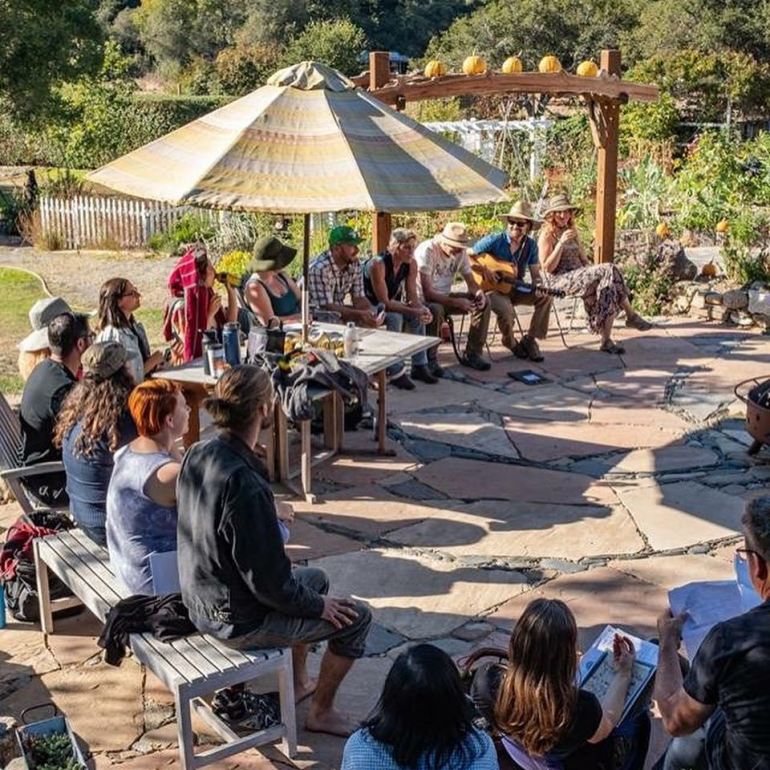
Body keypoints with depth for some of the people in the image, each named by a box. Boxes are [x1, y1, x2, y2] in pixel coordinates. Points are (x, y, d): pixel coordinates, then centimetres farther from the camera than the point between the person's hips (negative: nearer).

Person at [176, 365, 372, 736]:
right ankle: (321, 711, 23)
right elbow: (269, 583, -26)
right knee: (356, 617, 4)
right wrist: (319, 606, -9)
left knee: (315, 578, 28)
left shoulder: (197, 454, -7)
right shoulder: (246, 486, -34)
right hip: (239, 622, -9)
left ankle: (298, 682, 40)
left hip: (200, 602, 9)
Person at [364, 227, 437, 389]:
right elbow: (384, 302, -31)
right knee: (395, 318, -33)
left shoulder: (411, 264, -9)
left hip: (392, 305, 7)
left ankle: (419, 366, -8)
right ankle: (395, 372, -29)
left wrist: (422, 309, -28)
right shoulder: (378, 264, -30)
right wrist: (414, 311, -38)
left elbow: (412, 295, -6)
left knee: (419, 317, -17)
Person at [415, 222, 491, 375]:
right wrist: (456, 303, -35)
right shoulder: (427, 251, -25)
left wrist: (478, 293, -22)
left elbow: (471, 281, 2)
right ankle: (430, 360, -21)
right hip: (422, 299, -7)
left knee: (483, 302, -8)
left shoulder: (460, 252, -4)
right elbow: (427, 293, -29)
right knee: (435, 310, -40)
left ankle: (472, 354, -1)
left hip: (445, 297, 7)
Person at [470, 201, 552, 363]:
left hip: (515, 289, 5)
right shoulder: (495, 240, -13)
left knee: (545, 297, -19)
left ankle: (530, 340, -7)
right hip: (492, 288, -5)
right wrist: (484, 270, -21)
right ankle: (510, 342, -1)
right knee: (506, 310, -35)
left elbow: (535, 273, 3)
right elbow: (468, 255, -11)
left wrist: (538, 285, -20)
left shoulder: (530, 245, 1)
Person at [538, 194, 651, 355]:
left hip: (580, 277, 7)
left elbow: (584, 260, 21)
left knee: (609, 290, -26)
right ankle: (631, 316, -19)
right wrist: (561, 243, -16)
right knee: (609, 271, -26)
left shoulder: (573, 233, 22)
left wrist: (594, 271, 0)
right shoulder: (547, 235, 0)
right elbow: (548, 267, -10)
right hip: (561, 280, -7)